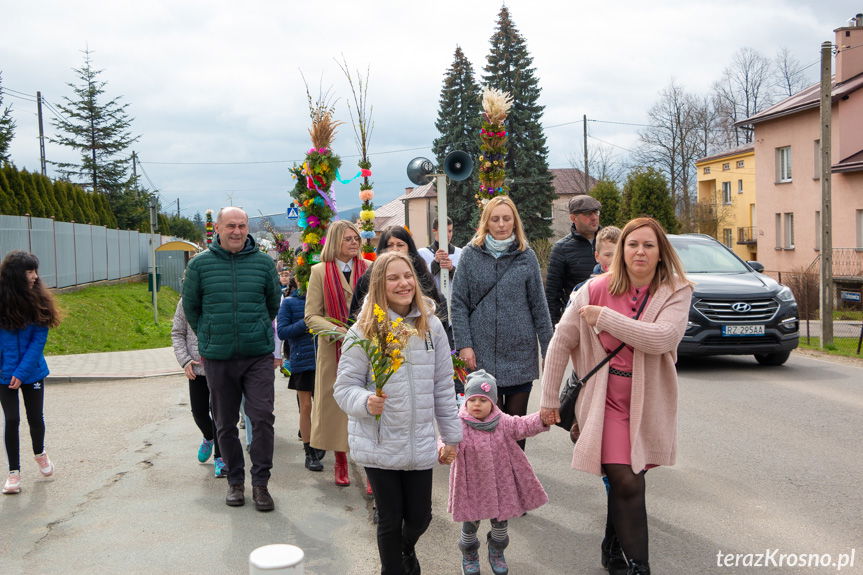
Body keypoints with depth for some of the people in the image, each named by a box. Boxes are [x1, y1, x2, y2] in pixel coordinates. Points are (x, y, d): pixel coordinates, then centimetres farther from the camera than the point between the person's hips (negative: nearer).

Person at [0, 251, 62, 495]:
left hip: (32, 371, 2)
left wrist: (22, 371, -14)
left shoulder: (38, 301, -7)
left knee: (35, 417, 12)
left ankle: (40, 453, 41)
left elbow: (39, 339, -8)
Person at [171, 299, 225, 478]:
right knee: (199, 411, 8)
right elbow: (177, 334, 8)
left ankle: (219, 457, 12)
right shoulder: (186, 301, 2)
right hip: (197, 367, 2)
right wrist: (185, 360, -3)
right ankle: (208, 437, 41)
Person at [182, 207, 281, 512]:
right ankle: (235, 480, 26)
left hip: (258, 357, 0)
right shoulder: (200, 264, -1)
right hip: (218, 359, 1)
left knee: (262, 417, -7)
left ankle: (260, 482, 8)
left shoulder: (263, 262, 1)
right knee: (226, 424, 10)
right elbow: (190, 307, 12)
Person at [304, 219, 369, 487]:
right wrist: (338, 330, -16)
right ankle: (341, 462, 23)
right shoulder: (320, 271, 1)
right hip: (333, 348, -1)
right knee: (336, 402, 6)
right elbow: (312, 316, -1)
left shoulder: (368, 269, 7)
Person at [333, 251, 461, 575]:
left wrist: (451, 436, 9)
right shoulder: (363, 331, -8)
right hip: (379, 445, -2)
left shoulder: (431, 326, 1)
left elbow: (443, 387, 6)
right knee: (390, 520, 10)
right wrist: (366, 402, -27)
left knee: (419, 517, 13)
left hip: (420, 445, 3)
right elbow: (345, 387, -6)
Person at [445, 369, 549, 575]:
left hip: (499, 483, 3)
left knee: (501, 521, 16)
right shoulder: (460, 425, -15)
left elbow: (522, 426, -8)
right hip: (472, 485, -3)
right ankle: (469, 555, 38)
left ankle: (496, 553, 42)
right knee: (470, 523, 11)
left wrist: (542, 419, -26)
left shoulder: (503, 422, -3)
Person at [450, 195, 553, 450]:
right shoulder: (471, 254, 3)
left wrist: (549, 349, 4)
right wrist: (464, 344, -6)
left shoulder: (526, 255, 5)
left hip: (521, 352, 1)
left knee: (516, 421, 7)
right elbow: (458, 304, 2)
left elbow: (538, 305, 7)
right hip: (482, 353, -1)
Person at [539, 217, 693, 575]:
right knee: (627, 483, -12)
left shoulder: (676, 293, -6)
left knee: (622, 481, 13)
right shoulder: (597, 289, -7)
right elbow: (561, 343, 1)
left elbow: (661, 338, -25)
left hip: (649, 402, 2)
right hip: (607, 399, -2)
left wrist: (604, 317, -22)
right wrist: (549, 399, 3)